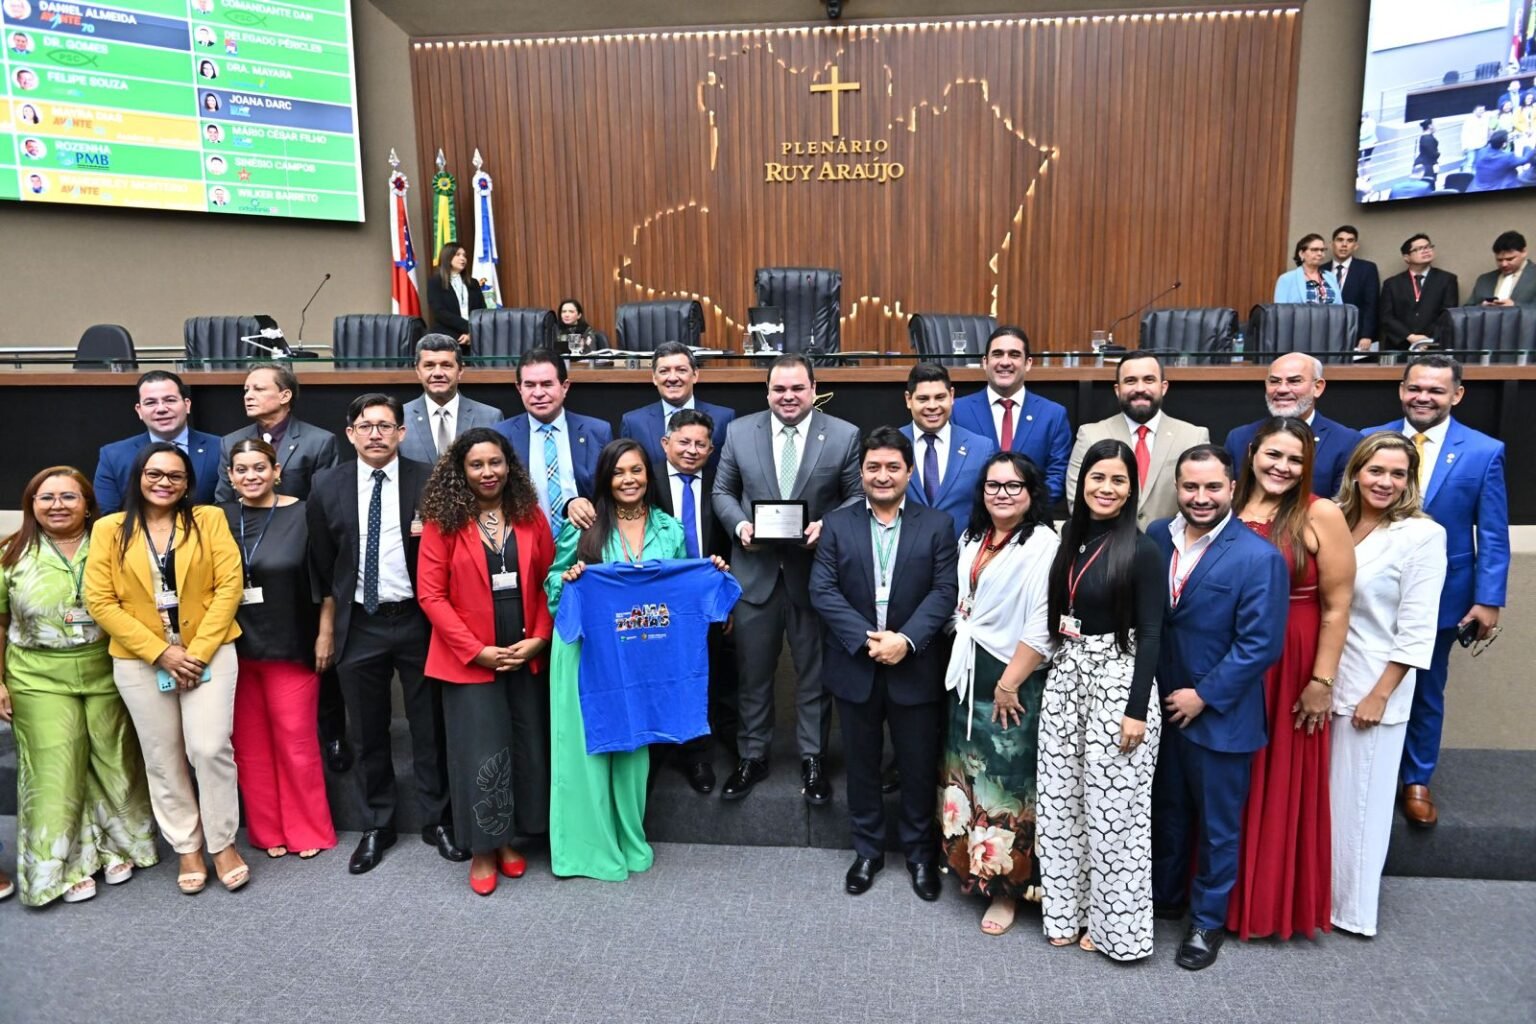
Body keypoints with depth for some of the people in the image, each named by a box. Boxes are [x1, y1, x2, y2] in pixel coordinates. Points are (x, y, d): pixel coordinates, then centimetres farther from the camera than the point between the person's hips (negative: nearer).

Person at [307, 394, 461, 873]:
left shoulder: (428, 482, -4)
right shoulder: (327, 486, 2)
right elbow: (322, 563, 8)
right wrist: (329, 625, 9)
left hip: (417, 620, -2)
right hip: (359, 625, 2)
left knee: (430, 727, 9)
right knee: (368, 733, 13)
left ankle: (437, 820, 25)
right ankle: (377, 827, 28)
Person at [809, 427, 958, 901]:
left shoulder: (938, 525, 1)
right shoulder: (837, 524, 3)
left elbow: (944, 591, -7)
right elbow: (822, 591, -6)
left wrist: (906, 639, -20)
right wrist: (866, 639, -17)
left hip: (916, 668, -1)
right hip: (854, 666, 1)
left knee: (919, 767, 10)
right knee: (861, 765, 14)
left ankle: (921, 853, 30)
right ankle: (868, 851, 32)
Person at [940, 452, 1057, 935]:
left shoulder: (1042, 543, -15)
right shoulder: (972, 538, 10)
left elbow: (1041, 627, -19)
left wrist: (1009, 683, -17)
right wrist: (962, 664, 8)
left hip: (1013, 681, -7)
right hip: (969, 674, 7)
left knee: (1006, 782, 4)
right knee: (971, 773, 16)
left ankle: (1008, 886, 20)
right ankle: (974, 864, 33)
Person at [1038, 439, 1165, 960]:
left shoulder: (1142, 550, -11)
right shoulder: (1072, 539, 7)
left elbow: (1150, 635, -12)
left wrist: (1137, 710, -15)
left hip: (1117, 680, -6)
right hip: (1066, 675, 6)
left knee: (1111, 807, 3)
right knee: (1061, 799, 12)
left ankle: (1112, 922, 21)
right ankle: (1068, 909, 28)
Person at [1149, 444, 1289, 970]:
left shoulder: (1259, 557, -17)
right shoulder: (1157, 536, -2)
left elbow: (1260, 645, -17)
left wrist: (1203, 696, -16)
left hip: (1219, 716, -4)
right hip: (1161, 706, 5)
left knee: (1217, 825, 14)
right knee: (1167, 812, 22)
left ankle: (1207, 920, 33)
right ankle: (1164, 897, 42)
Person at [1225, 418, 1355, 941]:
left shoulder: (1320, 515, -9)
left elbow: (1336, 605, -9)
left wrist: (1322, 681, -10)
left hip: (1292, 669, -3)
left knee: (1284, 786, 11)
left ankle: (1281, 901, 31)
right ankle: (1231, 895, 33)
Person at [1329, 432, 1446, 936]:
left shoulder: (1422, 535, -11)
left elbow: (1416, 630, -13)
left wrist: (1379, 695, -14)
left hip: (1373, 687, -5)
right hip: (1323, 680, 5)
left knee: (1358, 797, 8)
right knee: (1322, 794, 14)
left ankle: (1351, 907, 25)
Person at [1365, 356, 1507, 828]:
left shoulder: (1484, 451, -5)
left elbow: (1493, 535, -5)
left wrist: (1488, 599, -10)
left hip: (1441, 597, 0)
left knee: (1426, 692, 15)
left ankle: (1417, 781, 31)